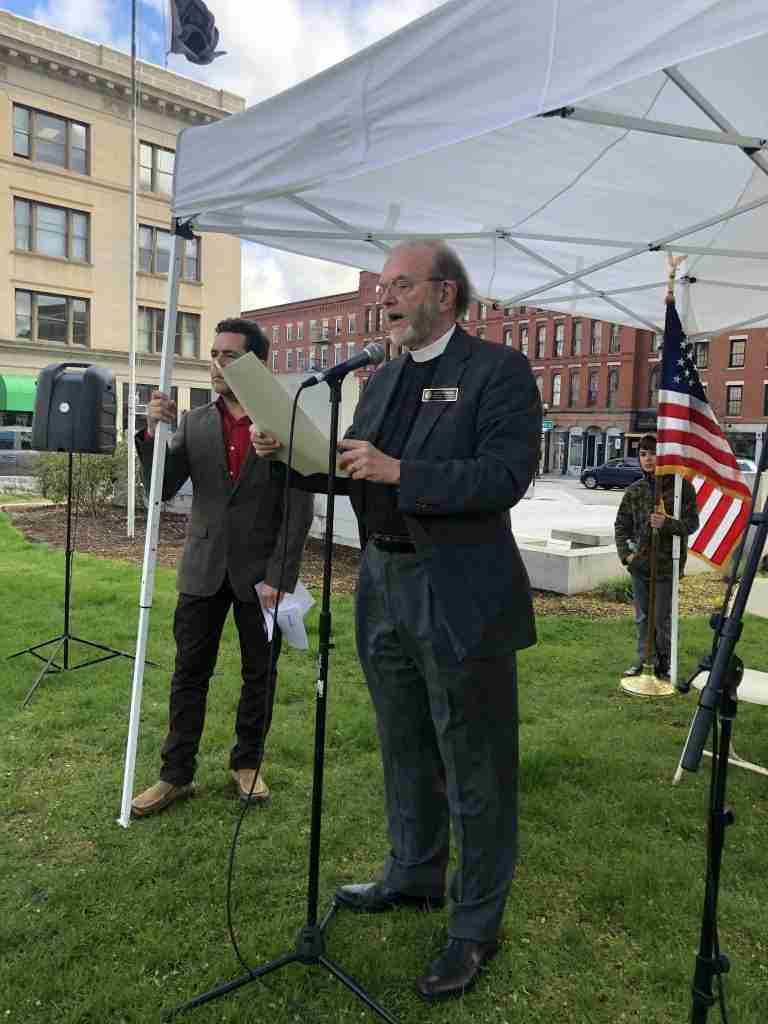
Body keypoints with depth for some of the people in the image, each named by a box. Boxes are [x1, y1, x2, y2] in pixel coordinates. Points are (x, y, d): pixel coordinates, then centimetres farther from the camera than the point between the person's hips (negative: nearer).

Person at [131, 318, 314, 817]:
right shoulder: (193, 422, 3)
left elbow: (300, 510, -9)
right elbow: (162, 490, -1)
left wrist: (278, 576, -13)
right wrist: (154, 432, -16)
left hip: (260, 571, -2)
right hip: (204, 570, 3)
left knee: (260, 673, 11)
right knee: (189, 673, 8)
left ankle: (247, 763, 29)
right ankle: (176, 774, 20)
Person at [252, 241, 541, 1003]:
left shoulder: (498, 370, -8)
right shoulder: (383, 379, 14)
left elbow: (505, 476, -20)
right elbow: (350, 470, 16)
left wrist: (398, 471, -26)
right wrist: (289, 451, 0)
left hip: (459, 600, -7)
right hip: (384, 588, 8)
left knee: (473, 768, 6)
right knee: (404, 751, 22)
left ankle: (476, 927, 25)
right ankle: (413, 876, 43)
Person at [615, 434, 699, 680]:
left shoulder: (682, 486, -7)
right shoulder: (635, 490, 4)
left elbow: (692, 523, -6)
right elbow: (621, 524, 10)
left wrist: (667, 523, -24)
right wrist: (625, 553, -1)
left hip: (667, 565, -4)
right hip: (640, 564, 4)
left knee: (662, 619, 4)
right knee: (642, 617, 14)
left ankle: (663, 663, 22)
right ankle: (642, 659, 28)